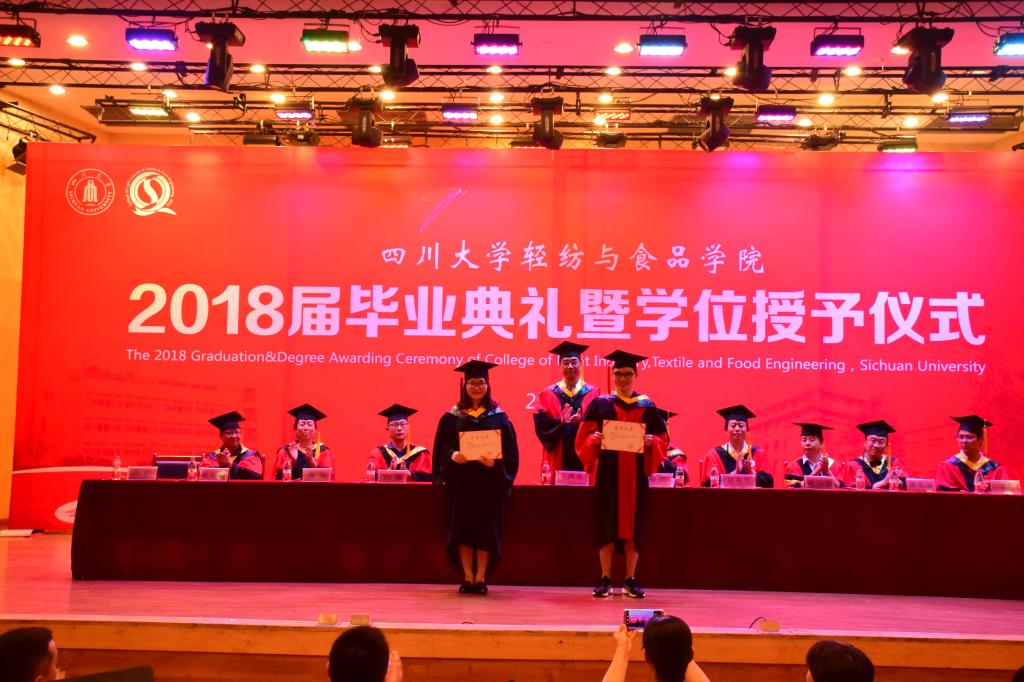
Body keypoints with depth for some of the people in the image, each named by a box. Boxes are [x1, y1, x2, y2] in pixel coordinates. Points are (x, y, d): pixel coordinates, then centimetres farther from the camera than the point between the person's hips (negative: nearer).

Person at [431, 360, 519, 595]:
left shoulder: (498, 416, 5)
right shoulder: (452, 416, 6)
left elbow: (510, 451, 2)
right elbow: (441, 446, 4)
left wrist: (494, 461, -16)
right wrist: (452, 455, -16)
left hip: (488, 481, 0)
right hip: (461, 480, 1)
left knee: (485, 528, 0)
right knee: (462, 527, 1)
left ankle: (480, 578, 9)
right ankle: (467, 577, 10)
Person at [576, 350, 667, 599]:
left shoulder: (647, 406, 9)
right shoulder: (599, 403, 6)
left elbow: (662, 438, 8)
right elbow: (584, 435, 2)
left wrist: (651, 441, -13)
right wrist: (595, 439, -19)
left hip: (635, 473, 1)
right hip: (608, 472, -1)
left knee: (633, 522, 2)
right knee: (606, 522, -2)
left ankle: (630, 579, 9)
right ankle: (605, 578, 5)